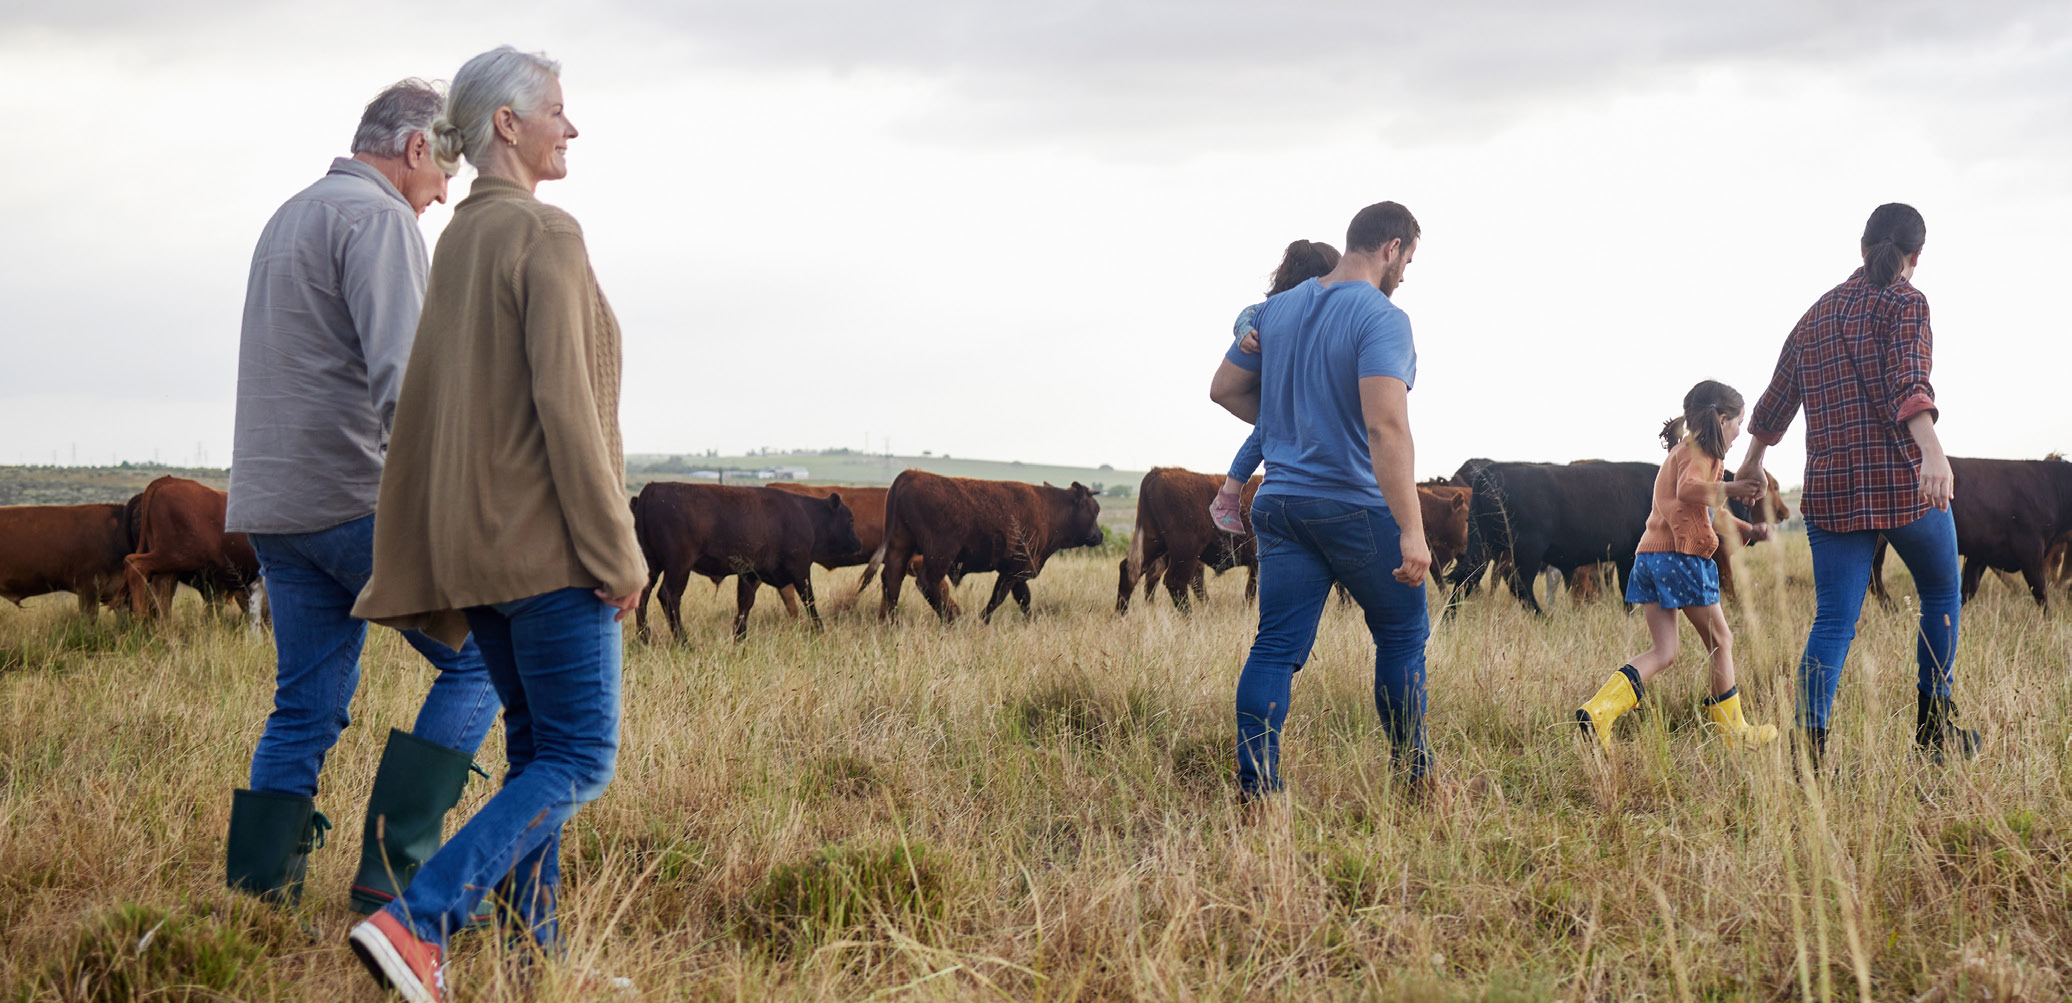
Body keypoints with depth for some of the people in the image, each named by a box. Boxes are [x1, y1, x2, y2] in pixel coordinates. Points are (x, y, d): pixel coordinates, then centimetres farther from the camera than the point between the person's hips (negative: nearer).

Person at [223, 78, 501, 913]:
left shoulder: (290, 217, 22)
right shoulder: (377, 217, -9)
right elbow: (400, 376, -21)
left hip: (272, 503, 9)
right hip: (359, 498, -9)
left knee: (307, 705, 12)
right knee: (478, 661, 0)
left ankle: (254, 891, 8)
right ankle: (393, 865, -6)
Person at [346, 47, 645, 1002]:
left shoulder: (457, 240, 13)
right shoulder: (545, 234, -13)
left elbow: (435, 405, 14)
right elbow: (564, 402, -18)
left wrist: (432, 558, 16)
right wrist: (616, 552, -15)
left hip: (470, 534, 9)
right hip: (545, 539, -9)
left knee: (537, 748, 15)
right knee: (579, 762, -5)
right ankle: (415, 921, -17)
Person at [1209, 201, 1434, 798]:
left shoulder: (1277, 309, 8)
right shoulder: (1382, 319, -15)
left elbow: (1224, 389, 18)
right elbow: (1385, 426, -26)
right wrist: (1412, 530, -28)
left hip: (1280, 503, 6)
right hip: (1358, 506, -5)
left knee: (1276, 646, 3)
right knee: (1403, 634, 13)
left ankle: (1252, 789, -6)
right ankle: (1412, 776, 21)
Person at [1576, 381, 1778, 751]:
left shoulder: (1681, 451, 25)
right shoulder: (1699, 451, -5)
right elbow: (1688, 490, -28)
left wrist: (1747, 530, 25)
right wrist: (1731, 490, -38)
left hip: (1649, 555, 9)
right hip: (1682, 555, -9)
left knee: (1663, 651, 4)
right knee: (1720, 640, 7)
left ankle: (1599, 710, -15)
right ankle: (1732, 730, 16)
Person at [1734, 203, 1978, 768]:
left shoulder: (1816, 316, 14)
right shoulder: (1904, 302, -3)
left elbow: (1777, 399, 25)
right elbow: (1907, 381, -22)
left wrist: (1753, 462, 41)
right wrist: (1931, 450, -36)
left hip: (1831, 488, 4)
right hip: (1905, 482, -4)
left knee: (1833, 620, 1)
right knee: (1940, 595, 18)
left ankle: (1808, 743, -15)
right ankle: (1934, 727, 23)